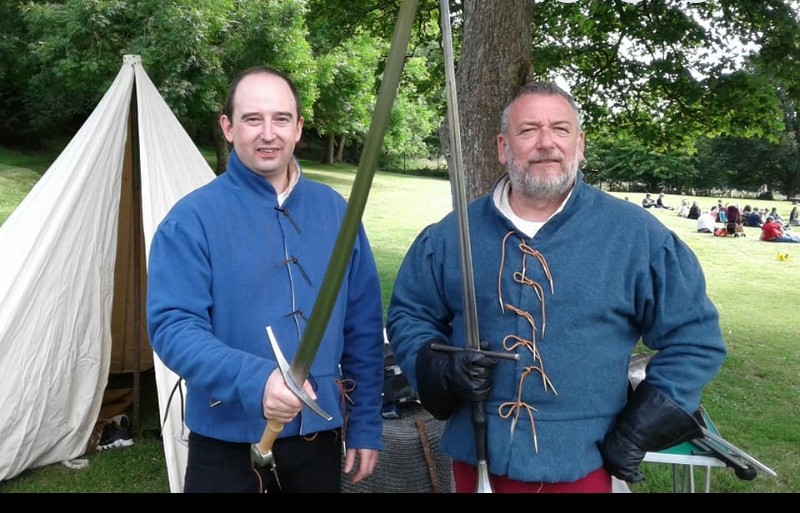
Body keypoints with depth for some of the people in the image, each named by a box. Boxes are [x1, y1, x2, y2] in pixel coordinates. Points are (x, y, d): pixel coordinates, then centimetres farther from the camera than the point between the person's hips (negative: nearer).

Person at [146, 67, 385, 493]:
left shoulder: (336, 210, 2)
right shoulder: (192, 219, -10)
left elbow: (363, 327, 5)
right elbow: (172, 326, -17)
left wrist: (365, 424, 4)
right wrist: (253, 380, -33)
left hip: (319, 436, 4)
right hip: (226, 442, -3)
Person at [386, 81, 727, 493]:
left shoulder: (634, 234, -7)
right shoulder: (453, 234, -1)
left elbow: (693, 335, -1)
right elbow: (408, 315, 8)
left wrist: (639, 432, -6)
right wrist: (442, 370, -12)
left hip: (581, 466, -2)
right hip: (476, 457, 2)